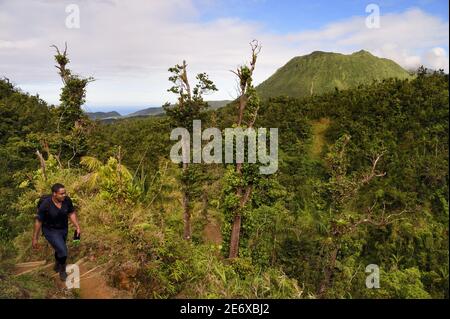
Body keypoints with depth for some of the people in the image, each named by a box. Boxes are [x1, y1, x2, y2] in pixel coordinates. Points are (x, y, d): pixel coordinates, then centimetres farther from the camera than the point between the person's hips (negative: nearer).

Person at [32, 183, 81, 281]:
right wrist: (35, 238, -11)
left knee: (60, 249, 26)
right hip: (51, 231, -5)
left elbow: (71, 213, -3)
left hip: (63, 229, 5)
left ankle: (57, 265, 58)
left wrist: (77, 227, -9)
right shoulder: (45, 204, -31)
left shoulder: (67, 200, -20)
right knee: (63, 251, -13)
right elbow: (38, 221, -18)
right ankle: (62, 270, 19)